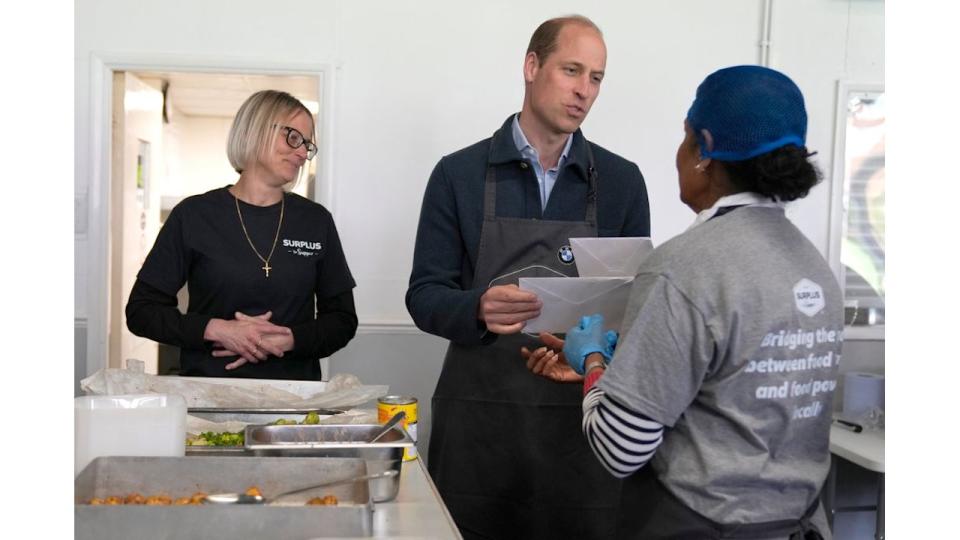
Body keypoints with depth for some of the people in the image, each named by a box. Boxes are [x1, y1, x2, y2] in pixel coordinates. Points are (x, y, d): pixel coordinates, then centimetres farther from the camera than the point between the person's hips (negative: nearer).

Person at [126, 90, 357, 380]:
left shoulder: (316, 220, 8)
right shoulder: (194, 215, 3)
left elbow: (343, 319, 10)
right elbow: (141, 310, 5)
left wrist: (287, 340, -7)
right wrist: (217, 329, -9)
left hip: (294, 390, 1)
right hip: (208, 387, 0)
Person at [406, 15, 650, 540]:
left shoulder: (622, 181, 5)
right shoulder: (458, 174, 0)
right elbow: (424, 294, -2)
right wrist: (478, 309, -24)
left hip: (581, 415, 1)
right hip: (476, 415, -1)